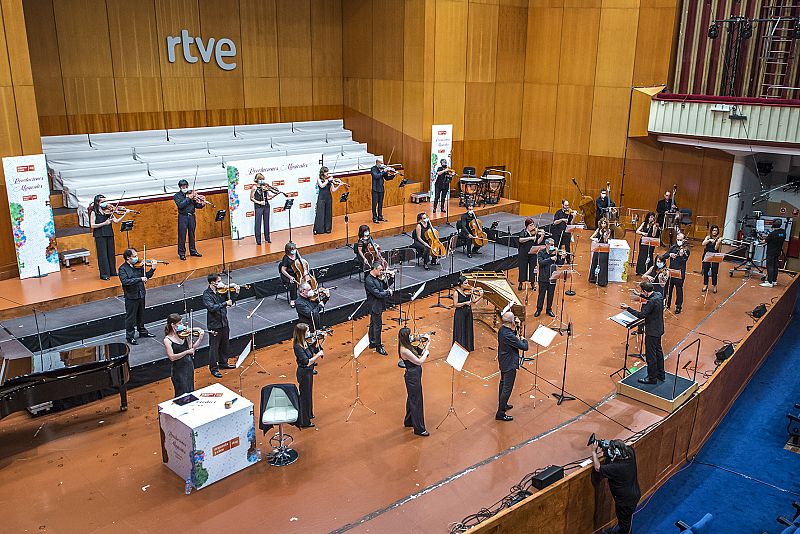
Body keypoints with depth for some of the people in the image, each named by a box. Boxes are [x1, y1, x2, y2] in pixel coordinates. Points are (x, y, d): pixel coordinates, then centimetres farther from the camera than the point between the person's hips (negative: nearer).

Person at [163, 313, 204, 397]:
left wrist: (200, 338, -12)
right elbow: (172, 357, -21)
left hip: (189, 365, 5)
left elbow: (192, 348, 1)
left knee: (191, 391, 16)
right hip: (178, 369, -5)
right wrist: (187, 352, -25)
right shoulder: (167, 340, -15)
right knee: (182, 394, 3)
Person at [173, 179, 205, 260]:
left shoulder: (191, 194, 7)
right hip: (183, 217, -4)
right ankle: (182, 253, 6)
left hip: (191, 216, 4)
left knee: (192, 234, 12)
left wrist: (202, 205, -15)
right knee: (182, 235, -1)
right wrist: (189, 198, -21)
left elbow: (196, 205, 6)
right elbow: (180, 205, -18)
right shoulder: (177, 196, -2)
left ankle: (193, 251, 23)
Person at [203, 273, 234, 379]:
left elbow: (231, 302, 6)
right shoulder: (207, 294, -17)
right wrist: (225, 303, -28)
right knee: (214, 346, 5)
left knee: (224, 344, 20)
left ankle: (223, 363, 38)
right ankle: (213, 368, 17)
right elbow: (211, 307, -31)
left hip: (224, 322, 7)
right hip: (214, 324, -7)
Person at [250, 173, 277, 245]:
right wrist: (259, 202, -14)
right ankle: (258, 240, 1)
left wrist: (275, 194, -8)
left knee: (266, 222, 10)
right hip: (258, 207, -4)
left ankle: (267, 238, 21)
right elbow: (251, 198, -3)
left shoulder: (265, 187, 6)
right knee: (258, 223, -3)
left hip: (266, 206, 4)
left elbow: (268, 198, 7)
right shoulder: (254, 188, -5)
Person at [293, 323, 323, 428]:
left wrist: (316, 342, -5)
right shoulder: (298, 346, -26)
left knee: (308, 393, 24)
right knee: (304, 395, 3)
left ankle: (308, 414, 44)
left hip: (308, 371, 9)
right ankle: (304, 422, 16)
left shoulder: (306, 342, -2)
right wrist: (318, 354, -22)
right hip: (304, 372, -9)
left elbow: (315, 351, 8)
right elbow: (307, 362, -29)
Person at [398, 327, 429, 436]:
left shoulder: (407, 346, 4)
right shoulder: (404, 350, -25)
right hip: (412, 376, -10)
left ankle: (408, 421, 40)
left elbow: (419, 355, 12)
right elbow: (419, 362, -21)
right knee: (416, 401, -1)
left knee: (412, 399, 23)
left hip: (414, 375, 10)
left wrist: (425, 346, 3)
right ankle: (419, 429, 9)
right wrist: (426, 352, -6)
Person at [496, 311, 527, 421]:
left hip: (503, 362, 10)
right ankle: (500, 413, 5)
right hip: (510, 364, -10)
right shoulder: (508, 335, -31)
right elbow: (524, 347, -24)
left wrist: (517, 327, -2)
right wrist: (524, 339, -3)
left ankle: (502, 405, 43)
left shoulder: (502, 330, -3)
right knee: (507, 388, -1)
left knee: (503, 384, 25)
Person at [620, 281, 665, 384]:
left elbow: (641, 315, -27)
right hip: (658, 329, 10)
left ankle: (652, 378, 13)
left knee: (650, 355, 3)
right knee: (658, 352, 22)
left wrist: (628, 308, -22)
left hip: (652, 332, -10)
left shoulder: (651, 302, -29)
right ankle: (661, 375, 34)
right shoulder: (659, 295, -1)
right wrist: (640, 295, 22)